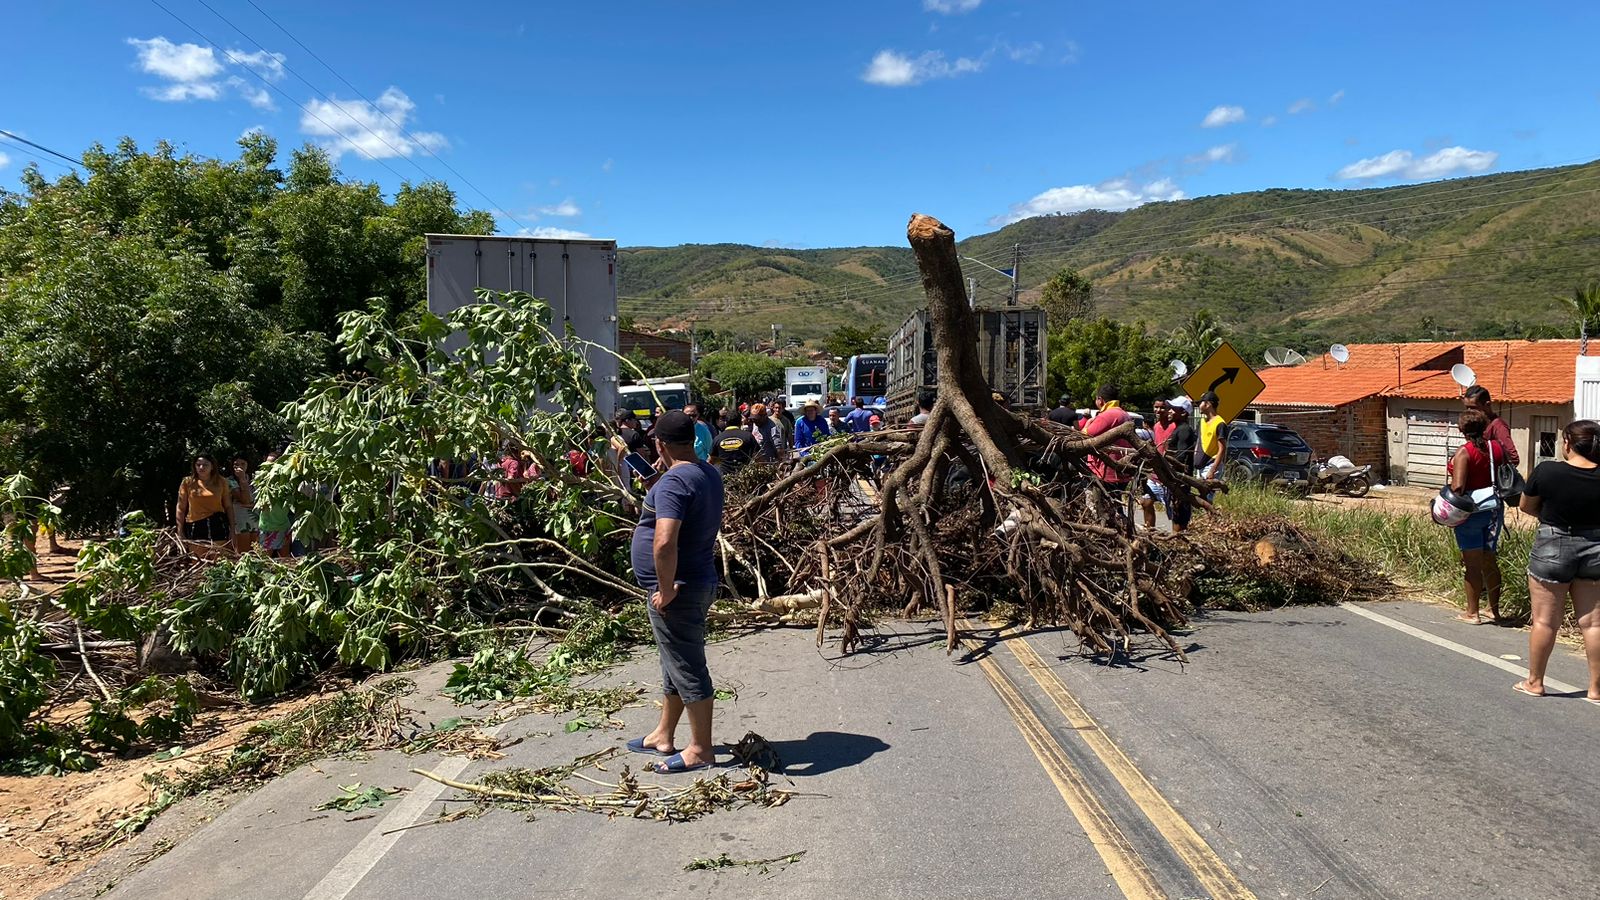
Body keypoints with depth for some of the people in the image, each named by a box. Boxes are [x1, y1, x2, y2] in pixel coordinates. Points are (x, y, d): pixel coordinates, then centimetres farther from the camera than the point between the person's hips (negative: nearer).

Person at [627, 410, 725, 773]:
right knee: (676, 665, 21)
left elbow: (664, 541, -34)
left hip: (676, 592, -10)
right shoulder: (710, 474, 8)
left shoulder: (673, 481, -22)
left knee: (688, 669, 2)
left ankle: (700, 750, 15)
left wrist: (666, 589, -23)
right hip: (699, 582, 10)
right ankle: (664, 736, 36)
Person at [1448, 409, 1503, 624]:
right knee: (1490, 561, 15)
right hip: (1494, 509, 6)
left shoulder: (1464, 452, -15)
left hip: (1471, 511, -6)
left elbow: (1458, 487, -20)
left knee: (1472, 564, 1)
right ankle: (1494, 609, 24)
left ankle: (1472, 613, 7)